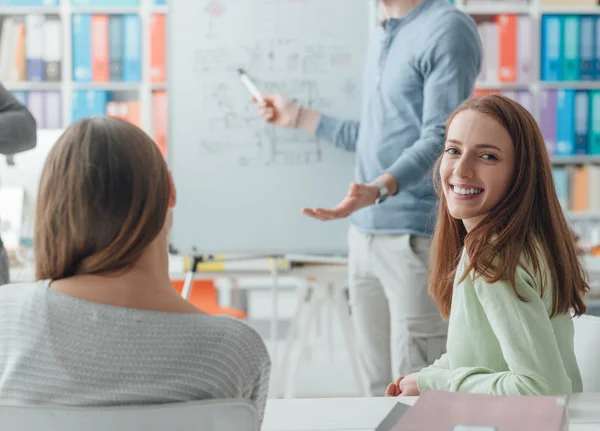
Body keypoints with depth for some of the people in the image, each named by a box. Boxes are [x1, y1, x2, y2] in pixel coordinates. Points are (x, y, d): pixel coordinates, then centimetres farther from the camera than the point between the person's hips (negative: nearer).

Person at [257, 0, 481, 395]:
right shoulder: (382, 40, 19)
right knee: (381, 383, 11)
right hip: (365, 231, 9)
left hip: (416, 234, -8)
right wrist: (299, 117, 33)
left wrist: (379, 189, -34)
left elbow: (440, 138, -18)